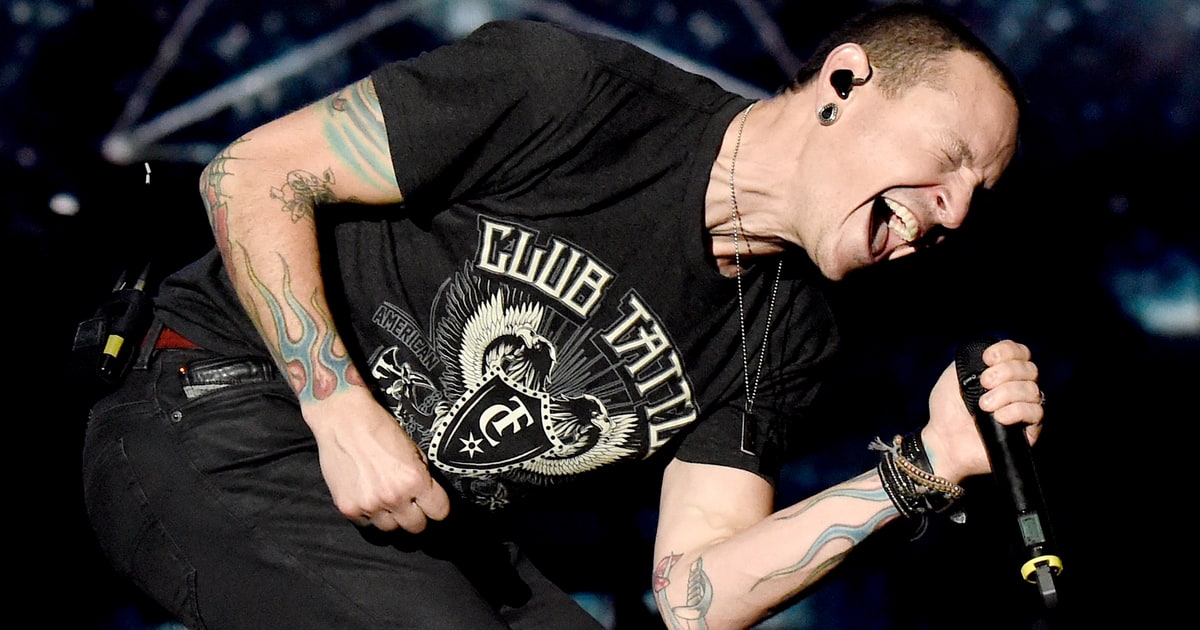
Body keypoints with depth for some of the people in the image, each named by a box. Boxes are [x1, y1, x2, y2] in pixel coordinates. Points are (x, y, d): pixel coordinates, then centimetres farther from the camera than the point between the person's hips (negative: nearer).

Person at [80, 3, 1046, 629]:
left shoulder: (787, 341, 1)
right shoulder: (575, 93, -18)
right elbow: (252, 174, -15)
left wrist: (919, 471, -16)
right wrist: (342, 409, -24)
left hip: (424, 537, 7)